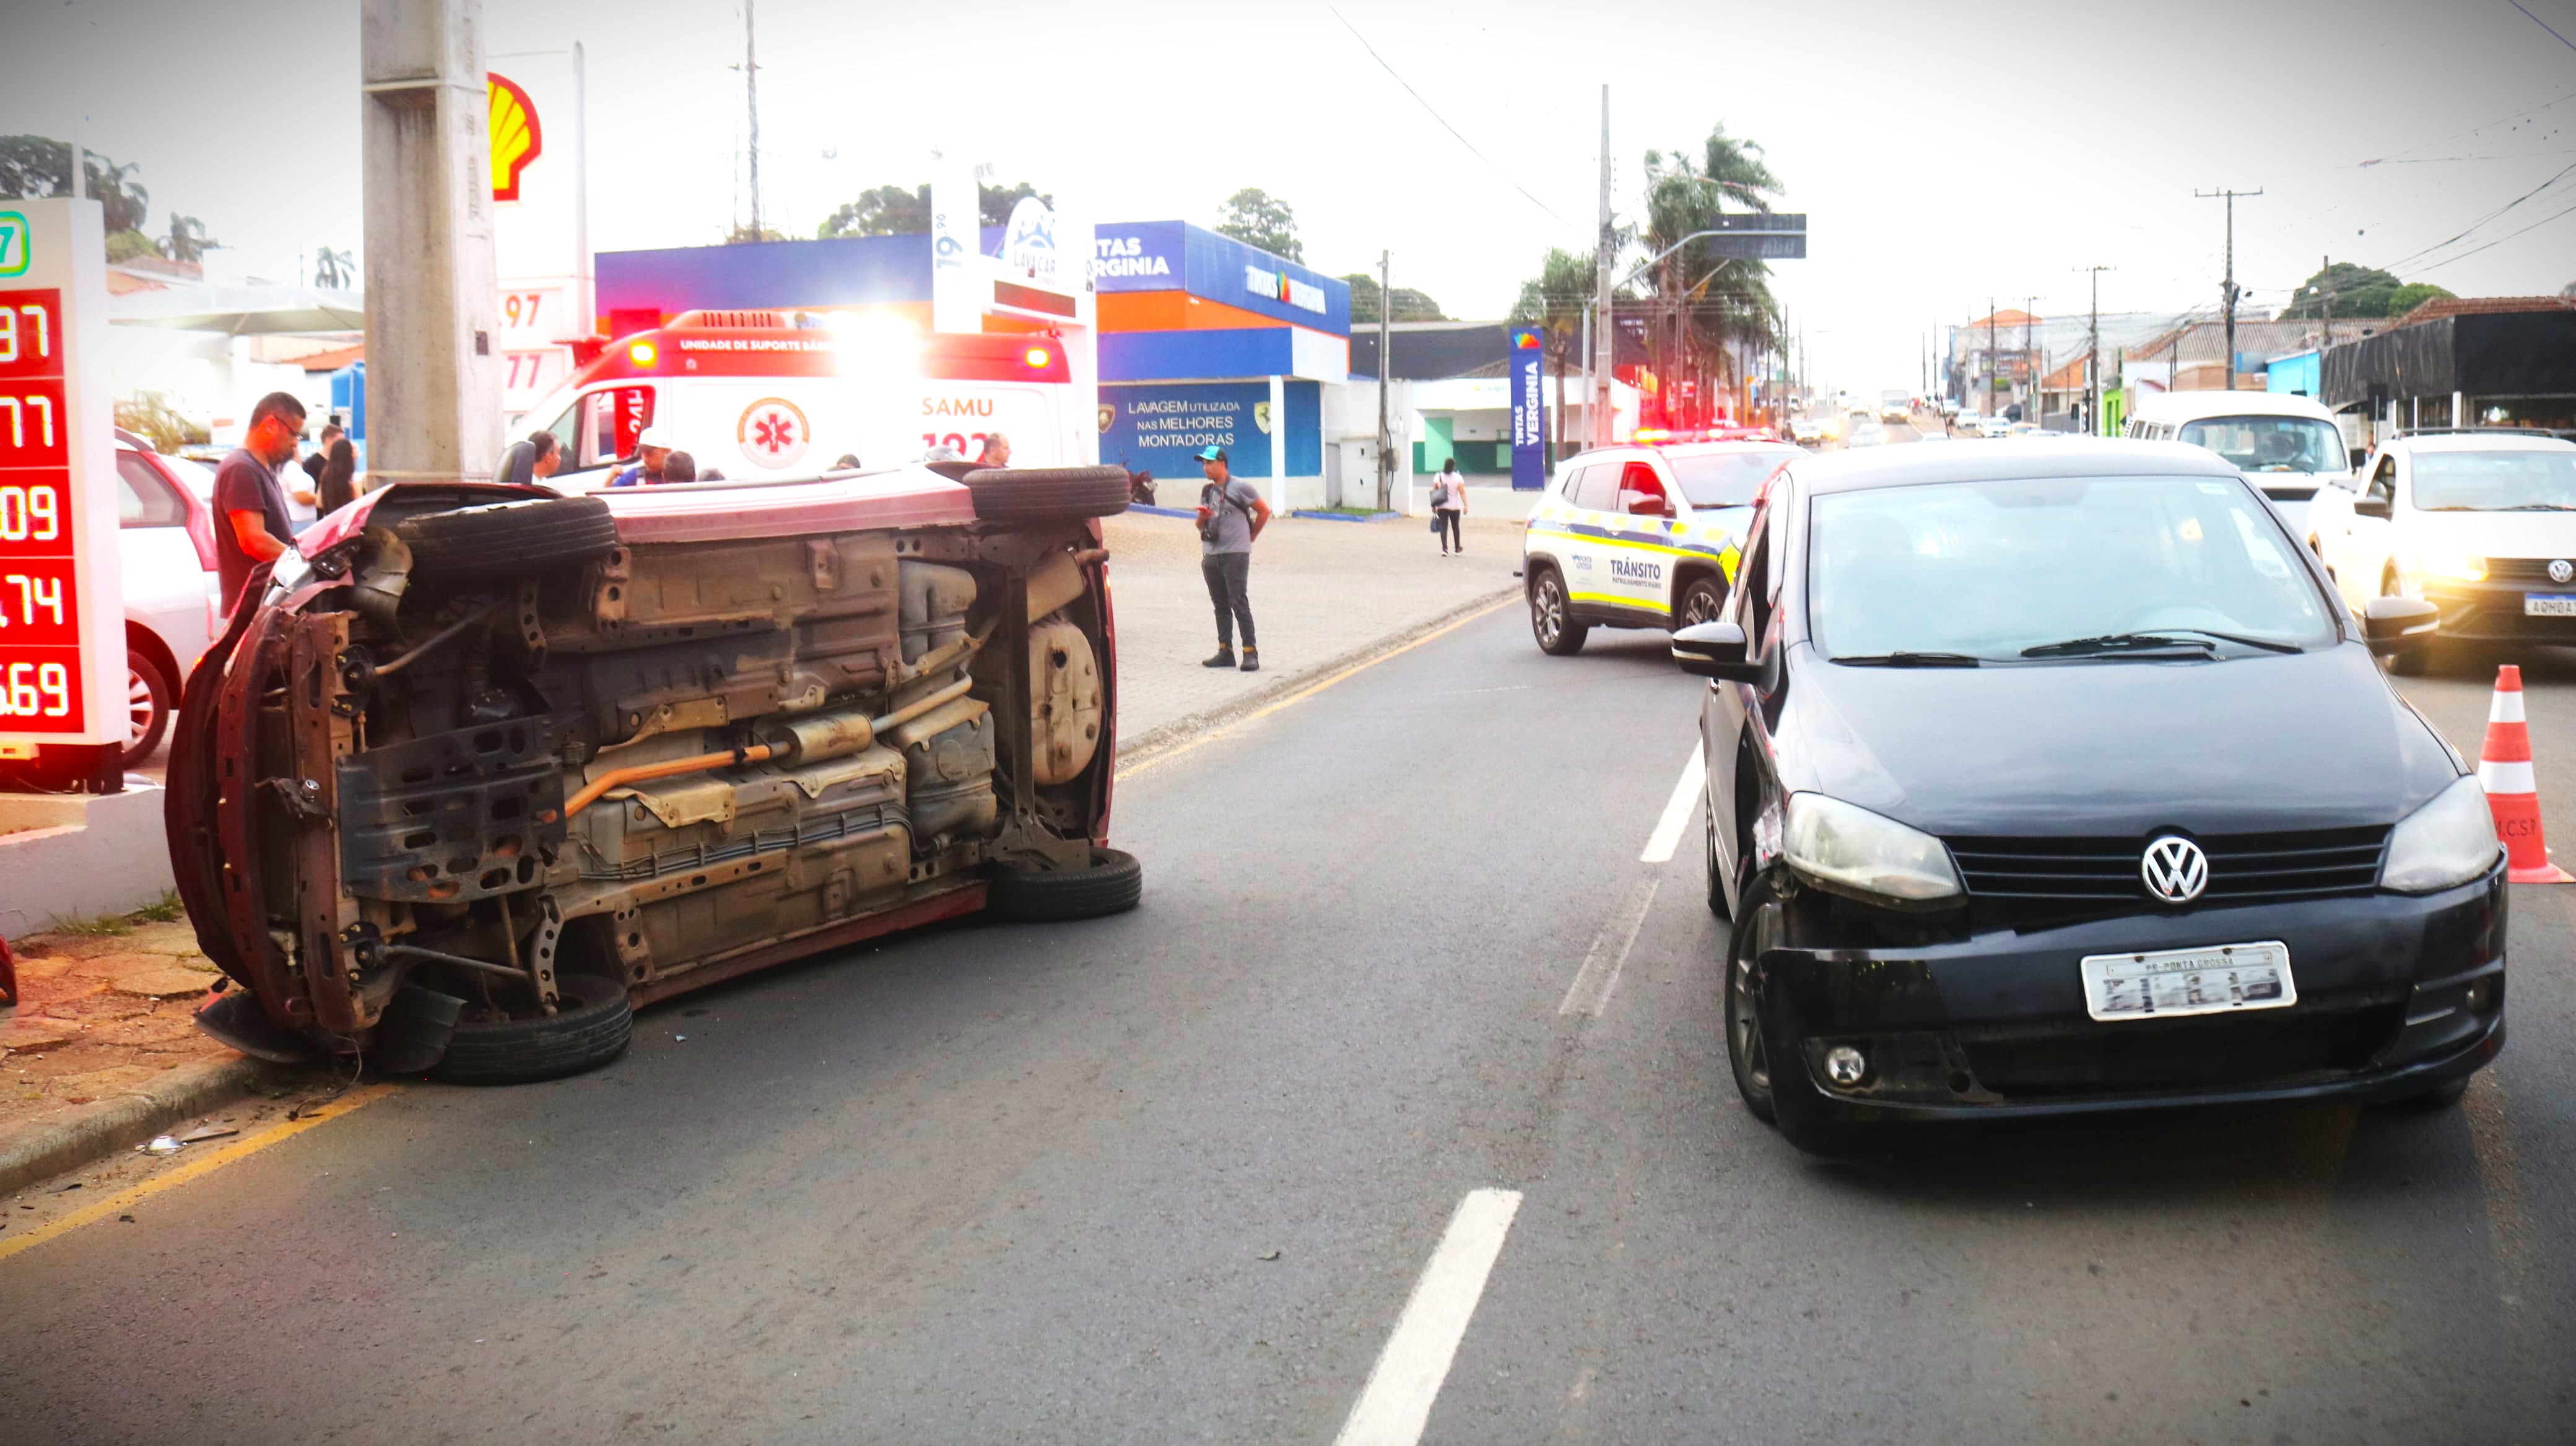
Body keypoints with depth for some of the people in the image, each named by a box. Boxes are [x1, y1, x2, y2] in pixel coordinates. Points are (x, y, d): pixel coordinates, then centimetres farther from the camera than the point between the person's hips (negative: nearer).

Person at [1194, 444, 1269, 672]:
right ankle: (1225, 651, 13)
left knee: (1239, 604, -11)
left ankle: (1250, 652, -9)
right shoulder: (1206, 491, 15)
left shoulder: (1239, 488, -6)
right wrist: (1203, 517, -3)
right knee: (1221, 606, 9)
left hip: (1235, 555, -7)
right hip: (1211, 556, 7)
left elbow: (1264, 511, 0)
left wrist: (1250, 536, 5)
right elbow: (1200, 525, 19)